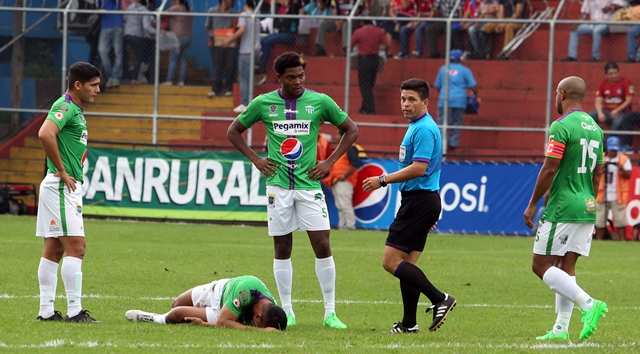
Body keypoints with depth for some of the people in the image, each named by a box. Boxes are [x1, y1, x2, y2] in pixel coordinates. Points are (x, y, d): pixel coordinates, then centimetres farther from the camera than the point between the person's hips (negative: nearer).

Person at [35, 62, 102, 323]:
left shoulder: (75, 110, 18)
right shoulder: (65, 107, -13)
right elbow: (45, 134, -29)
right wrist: (62, 171, -21)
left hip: (69, 187, 10)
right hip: (61, 186, -10)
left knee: (54, 249, 9)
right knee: (75, 246, -13)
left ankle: (46, 310, 10)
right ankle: (74, 310, -15)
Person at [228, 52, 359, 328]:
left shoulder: (320, 102, 0)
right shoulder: (263, 104, 2)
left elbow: (351, 130, 10)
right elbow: (234, 131, 14)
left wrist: (330, 162, 1)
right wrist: (255, 160, 3)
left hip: (309, 183, -1)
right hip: (278, 184, 1)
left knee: (322, 245, -6)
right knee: (282, 248, 3)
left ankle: (330, 313, 0)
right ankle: (287, 312, 11)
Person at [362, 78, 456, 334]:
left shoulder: (424, 129, -15)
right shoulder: (417, 127, 18)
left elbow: (418, 168, -24)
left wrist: (383, 180, -18)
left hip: (419, 200, -11)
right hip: (417, 200, 11)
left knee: (391, 261, -12)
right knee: (406, 264, 10)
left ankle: (439, 299, -12)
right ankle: (409, 323, 11)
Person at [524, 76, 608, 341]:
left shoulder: (562, 126, -13)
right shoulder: (595, 128, 12)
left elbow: (549, 169, -16)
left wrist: (532, 204, -7)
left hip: (562, 208, -8)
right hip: (587, 209, 8)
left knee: (542, 266, -3)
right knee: (566, 268, 10)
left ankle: (588, 304, -17)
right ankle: (560, 329, 5)